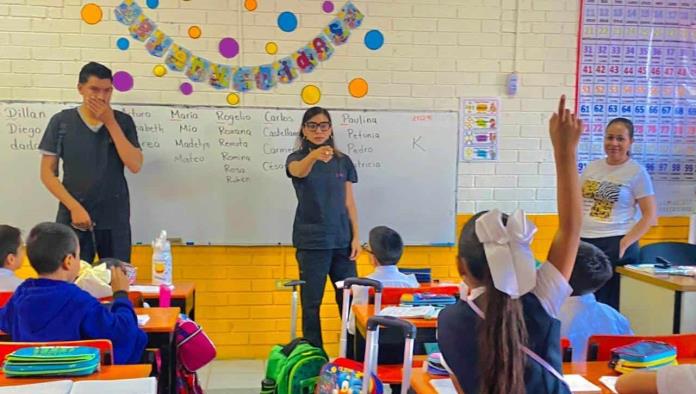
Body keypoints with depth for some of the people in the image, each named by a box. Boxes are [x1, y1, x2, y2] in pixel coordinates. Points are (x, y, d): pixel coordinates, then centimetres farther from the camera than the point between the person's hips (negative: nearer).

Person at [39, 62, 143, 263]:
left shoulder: (123, 121, 3)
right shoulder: (61, 121, -1)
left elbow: (135, 166, -9)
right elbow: (47, 172, 0)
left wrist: (110, 122, -11)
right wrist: (74, 207, -11)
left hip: (115, 219, 1)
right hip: (73, 217, -1)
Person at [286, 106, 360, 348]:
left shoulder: (343, 161, 8)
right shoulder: (296, 158, -2)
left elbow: (349, 202, 9)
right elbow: (298, 171, -28)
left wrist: (356, 236, 1)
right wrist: (313, 155, -50)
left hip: (342, 240, 3)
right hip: (311, 242, -3)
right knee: (311, 302, 1)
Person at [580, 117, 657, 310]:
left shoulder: (637, 172, -2)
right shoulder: (592, 167, 11)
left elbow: (650, 215, -5)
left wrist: (625, 243, -14)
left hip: (614, 245, -4)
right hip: (583, 241, 4)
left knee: (606, 303, -3)